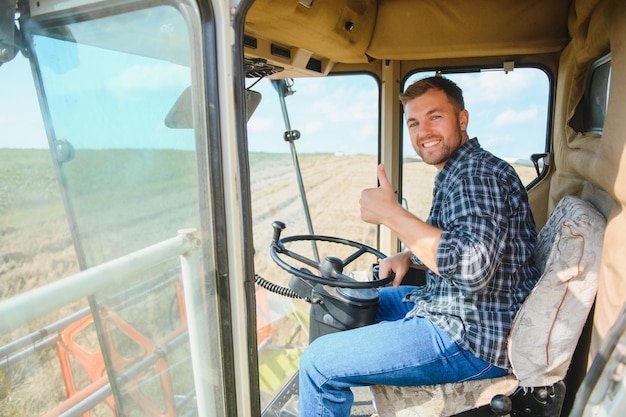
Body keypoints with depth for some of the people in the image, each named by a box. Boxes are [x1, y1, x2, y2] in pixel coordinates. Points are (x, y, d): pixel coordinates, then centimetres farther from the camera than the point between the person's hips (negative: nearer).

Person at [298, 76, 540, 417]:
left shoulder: (478, 175, -20)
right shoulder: (461, 172, 14)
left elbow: (472, 267, -33)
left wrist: (391, 213, -27)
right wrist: (411, 257, 5)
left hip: (475, 341, -11)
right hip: (453, 309, 11)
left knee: (318, 363, -15)